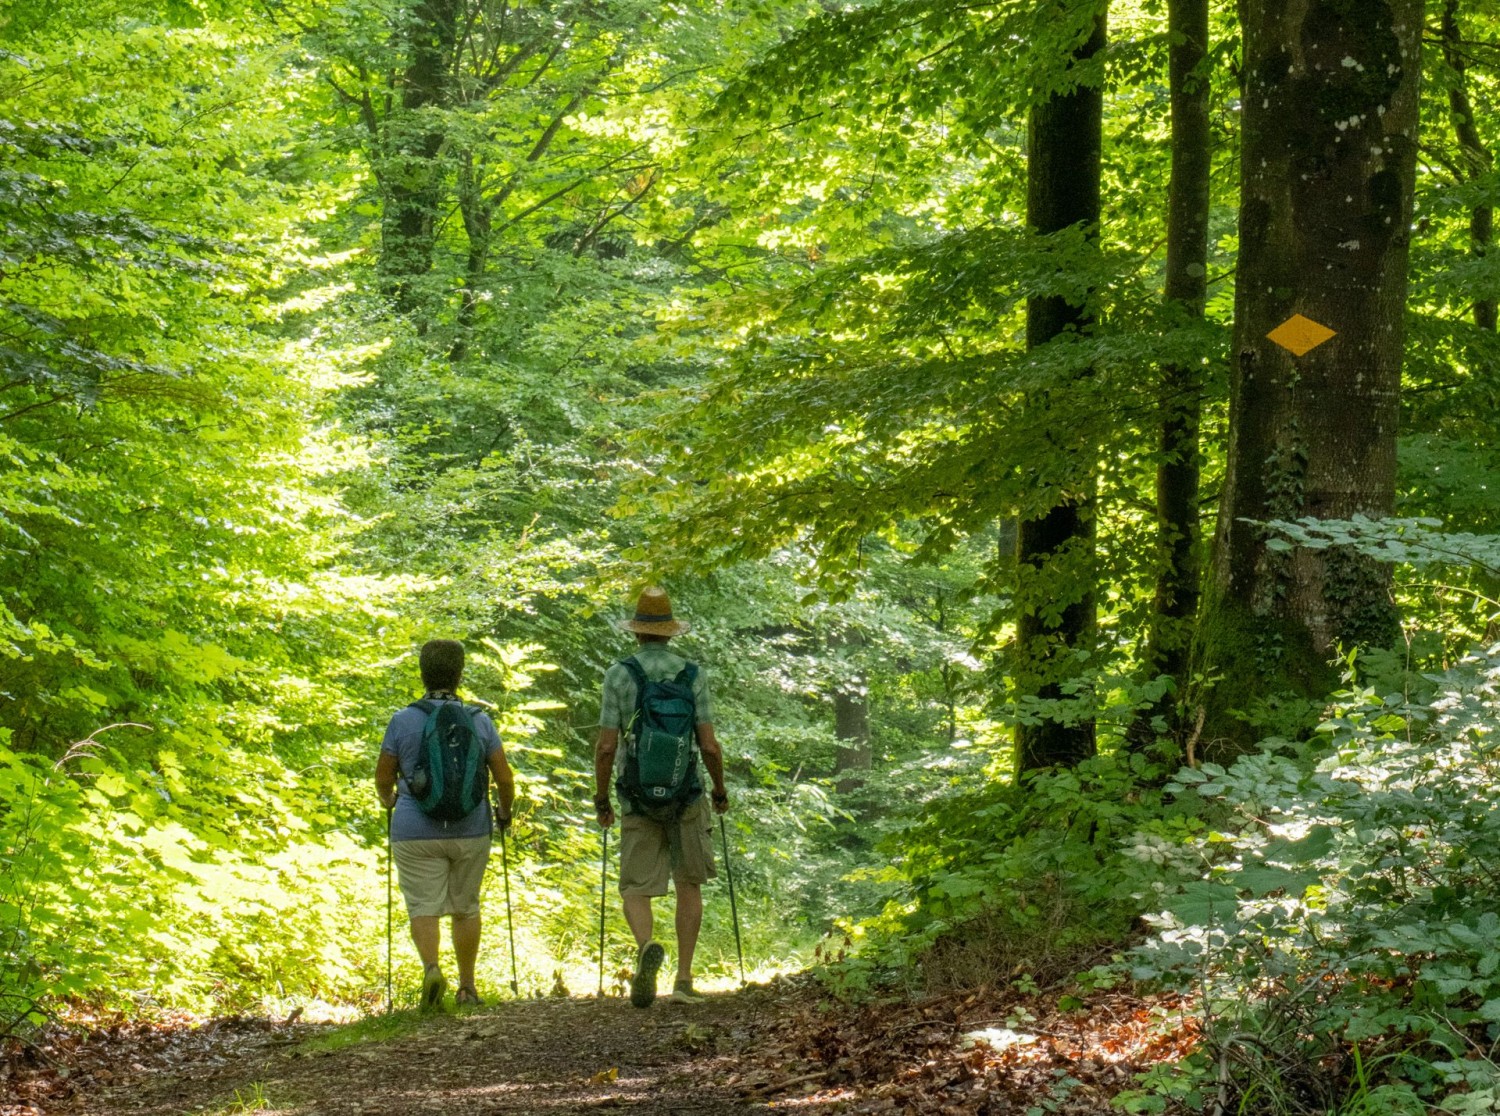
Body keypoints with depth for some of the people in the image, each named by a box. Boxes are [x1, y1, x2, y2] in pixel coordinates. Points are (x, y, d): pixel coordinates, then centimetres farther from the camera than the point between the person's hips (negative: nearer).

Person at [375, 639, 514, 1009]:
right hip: (470, 831, 2)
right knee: (465, 906, 17)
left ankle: (431, 968, -24)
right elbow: (504, 778, 0)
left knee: (423, 908, 2)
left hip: (416, 833, -2)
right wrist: (504, 813, 19)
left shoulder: (402, 722, -7)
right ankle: (466, 987, 21)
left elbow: (383, 777, 0)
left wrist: (389, 801, 22)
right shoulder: (479, 722, -3)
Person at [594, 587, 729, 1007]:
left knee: (636, 890, 4)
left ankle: (647, 947, -28)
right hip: (686, 797, 1)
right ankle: (684, 979, 11)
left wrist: (600, 799, 6)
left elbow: (606, 746, -7)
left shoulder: (618, 675, -4)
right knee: (688, 883, 16)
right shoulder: (692, 675, -1)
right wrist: (721, 790, 12)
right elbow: (709, 746, -5)